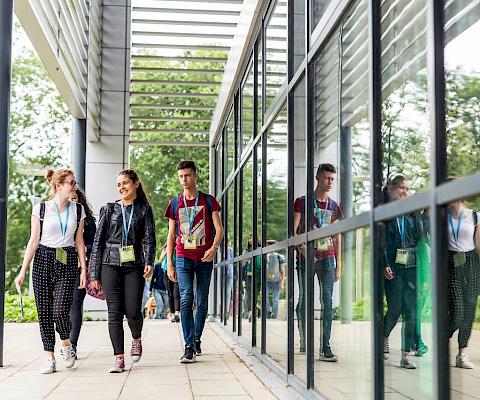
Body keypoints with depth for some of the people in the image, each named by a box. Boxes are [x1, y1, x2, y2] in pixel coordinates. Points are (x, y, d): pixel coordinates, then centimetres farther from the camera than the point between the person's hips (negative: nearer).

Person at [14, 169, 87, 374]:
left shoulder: (78, 210, 8)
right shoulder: (41, 209, 1)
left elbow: (79, 242, 11)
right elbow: (34, 241, 2)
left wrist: (84, 268, 4)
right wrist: (23, 270, -2)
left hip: (68, 262, 0)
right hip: (44, 260, 0)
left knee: (60, 310, -13)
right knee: (44, 310, 1)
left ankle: (66, 344, 16)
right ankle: (50, 357, 11)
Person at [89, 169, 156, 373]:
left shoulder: (144, 210, 10)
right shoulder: (109, 209, 10)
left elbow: (149, 238, 0)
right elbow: (98, 242, 10)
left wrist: (149, 261, -18)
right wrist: (94, 274, 5)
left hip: (134, 266, -1)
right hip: (111, 265, 1)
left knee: (133, 311, -8)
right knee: (114, 312, -5)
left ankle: (136, 339, 25)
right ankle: (119, 358, -1)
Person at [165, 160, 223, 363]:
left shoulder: (208, 201, 5)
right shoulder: (175, 203, 9)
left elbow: (219, 229, 1)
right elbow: (171, 235, 11)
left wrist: (213, 248, -18)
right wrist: (169, 263, 5)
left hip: (204, 258, 0)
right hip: (183, 257, 0)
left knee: (202, 302, 6)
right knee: (186, 299, -12)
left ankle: (197, 339, 25)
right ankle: (189, 347, -14)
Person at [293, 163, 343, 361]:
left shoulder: (334, 207, 14)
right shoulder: (302, 202, 3)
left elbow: (337, 238, 15)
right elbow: (293, 231, -2)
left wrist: (338, 265, 10)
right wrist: (301, 248, -20)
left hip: (327, 259, 3)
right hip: (306, 259, -3)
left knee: (327, 302, -4)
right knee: (304, 300, 2)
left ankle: (325, 348, -4)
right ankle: (304, 340, 18)